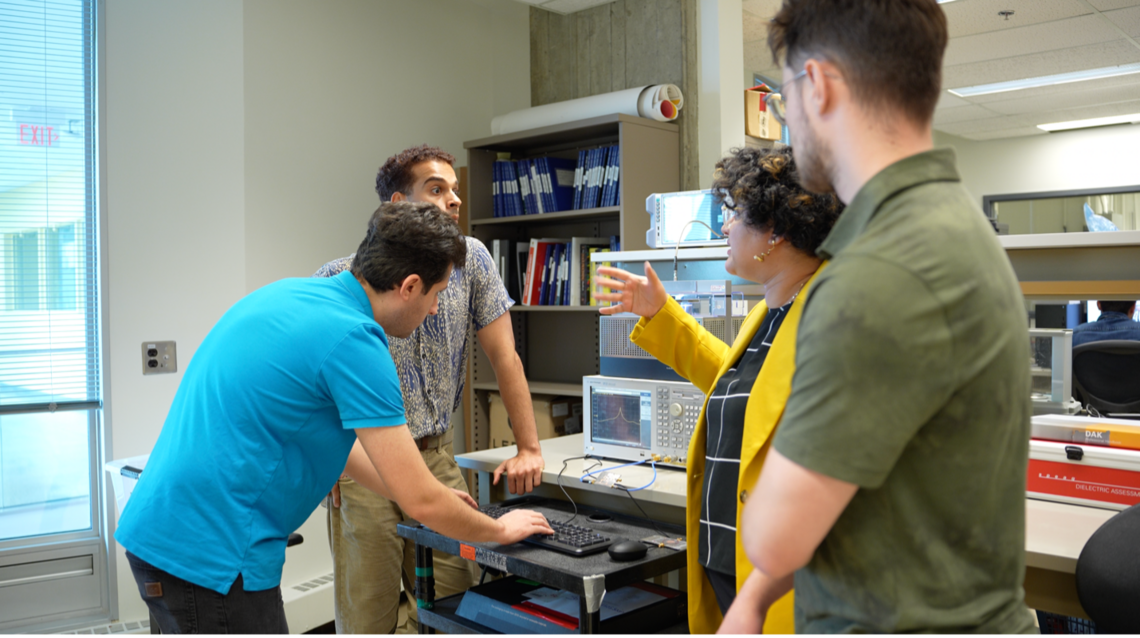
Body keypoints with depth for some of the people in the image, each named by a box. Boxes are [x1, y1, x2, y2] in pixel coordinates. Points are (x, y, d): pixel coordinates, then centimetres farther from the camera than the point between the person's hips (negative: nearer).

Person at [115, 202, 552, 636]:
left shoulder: (292, 293, 8)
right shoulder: (353, 339, -18)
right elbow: (422, 502, -16)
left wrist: (434, 500, 26)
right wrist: (500, 530, 4)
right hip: (211, 554, -9)